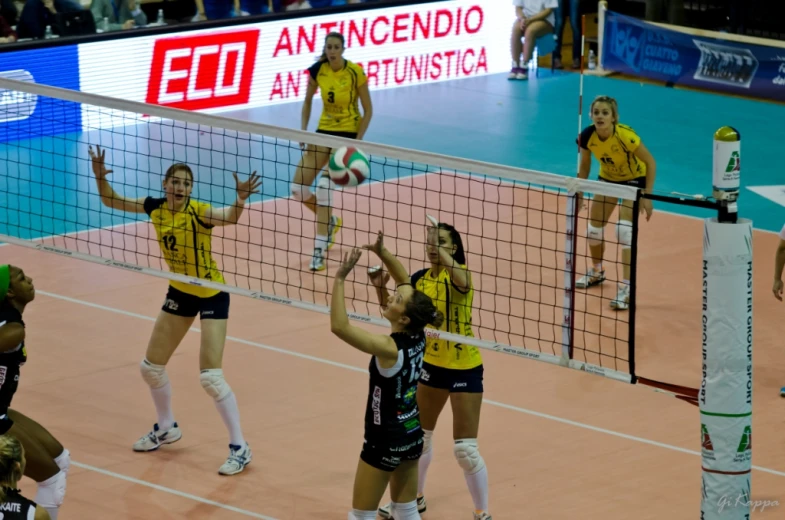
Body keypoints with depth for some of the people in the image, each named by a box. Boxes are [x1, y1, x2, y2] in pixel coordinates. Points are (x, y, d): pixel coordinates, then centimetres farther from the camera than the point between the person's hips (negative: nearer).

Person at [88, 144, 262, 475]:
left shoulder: (198, 212, -25)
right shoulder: (155, 208, -8)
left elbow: (229, 218, -45)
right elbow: (112, 201, 2)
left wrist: (240, 199, -66)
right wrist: (100, 176, -17)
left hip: (211, 296, -7)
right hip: (179, 292, 7)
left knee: (210, 377, -13)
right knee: (151, 366, 14)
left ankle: (240, 448, 0)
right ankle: (167, 428, 39)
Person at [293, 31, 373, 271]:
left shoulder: (355, 72, -17)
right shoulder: (317, 71, -6)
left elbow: (368, 110, -11)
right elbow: (307, 101, 10)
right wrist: (303, 131, 0)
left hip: (348, 132, -5)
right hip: (324, 131, 5)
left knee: (324, 187, -22)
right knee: (298, 189, -3)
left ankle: (319, 250, -15)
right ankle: (330, 222, 27)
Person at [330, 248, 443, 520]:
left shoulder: (389, 348, -28)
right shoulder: (418, 339, -6)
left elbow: (339, 327, -35)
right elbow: (407, 286, 11)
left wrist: (340, 278, -33)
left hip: (385, 442, -8)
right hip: (412, 435, 8)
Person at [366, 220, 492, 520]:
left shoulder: (460, 273, -18)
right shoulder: (421, 278, 0)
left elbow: (461, 280, -42)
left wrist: (442, 252, -58)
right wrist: (380, 287, -19)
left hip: (464, 369, -6)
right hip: (432, 365, 6)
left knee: (466, 449, -6)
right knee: (418, 437, 19)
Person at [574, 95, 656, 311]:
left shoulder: (625, 136, -36)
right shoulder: (587, 136, -23)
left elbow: (650, 162, -24)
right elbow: (584, 166, -3)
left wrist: (647, 197, -26)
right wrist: (578, 193, 0)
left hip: (634, 178, -5)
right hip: (608, 178, 5)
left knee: (624, 229, -21)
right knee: (593, 229, 8)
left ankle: (626, 288, -18)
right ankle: (597, 272, 38)